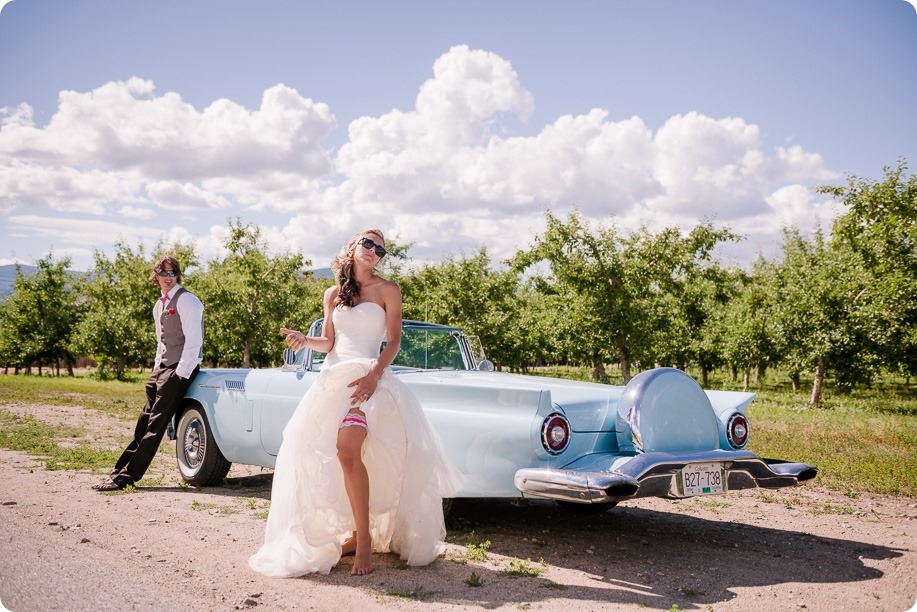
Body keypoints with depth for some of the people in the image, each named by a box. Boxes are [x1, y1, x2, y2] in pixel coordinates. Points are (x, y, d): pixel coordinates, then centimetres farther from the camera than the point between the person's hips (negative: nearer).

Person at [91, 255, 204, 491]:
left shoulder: (185, 300, -10)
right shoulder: (160, 305, 17)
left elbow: (194, 341, -17)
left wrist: (180, 374, -18)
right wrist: (157, 369, 14)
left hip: (179, 369, -9)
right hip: (161, 367, 9)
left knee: (155, 425, -8)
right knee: (144, 423, 8)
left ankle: (125, 477, -8)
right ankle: (120, 471, 10)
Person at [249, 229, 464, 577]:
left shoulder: (387, 290, 4)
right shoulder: (333, 295, 17)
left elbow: (394, 341, -2)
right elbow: (328, 343, 15)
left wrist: (374, 375, -17)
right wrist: (304, 340, -6)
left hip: (369, 377, -5)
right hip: (333, 378, 6)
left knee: (347, 449, -24)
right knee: (314, 455, 1)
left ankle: (364, 539, -15)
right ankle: (353, 531, 14)